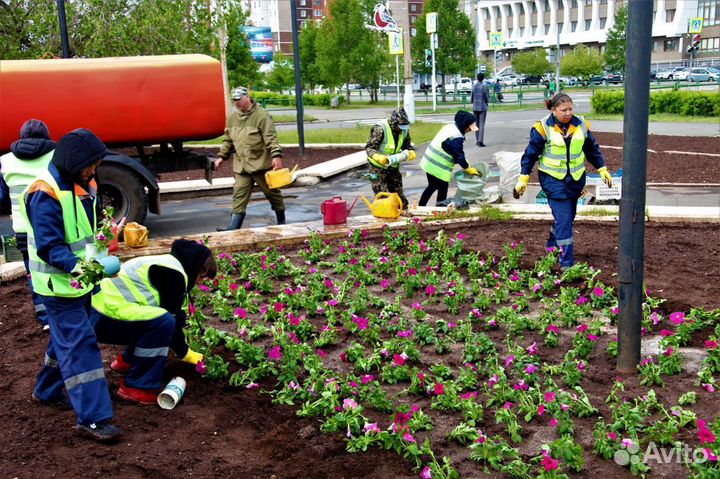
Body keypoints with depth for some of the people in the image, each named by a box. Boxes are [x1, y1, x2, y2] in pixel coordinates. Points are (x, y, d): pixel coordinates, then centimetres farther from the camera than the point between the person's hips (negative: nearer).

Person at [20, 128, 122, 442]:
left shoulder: (82, 186, 7)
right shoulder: (46, 193, -21)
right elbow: (48, 246, -24)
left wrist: (94, 262, 16)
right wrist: (75, 266, -37)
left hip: (80, 279, 9)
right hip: (59, 285, -9)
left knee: (67, 338, 21)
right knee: (80, 345, -10)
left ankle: (47, 391, 42)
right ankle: (93, 418, -7)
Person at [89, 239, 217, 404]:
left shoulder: (165, 263, 18)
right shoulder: (174, 274, -14)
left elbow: (175, 316, 24)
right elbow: (171, 319, -11)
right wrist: (185, 353, 3)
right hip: (101, 320, -10)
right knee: (164, 322, -27)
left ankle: (126, 360, 23)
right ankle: (135, 386, -17)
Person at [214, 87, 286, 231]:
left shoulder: (262, 115, -9)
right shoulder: (233, 118, 12)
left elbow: (271, 138, -16)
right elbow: (228, 140, 21)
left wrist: (276, 155, -25)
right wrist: (221, 156, 13)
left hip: (261, 164, -5)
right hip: (241, 165, 5)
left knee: (272, 192, 8)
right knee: (239, 195, -1)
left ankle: (281, 221, 24)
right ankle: (234, 226, -1)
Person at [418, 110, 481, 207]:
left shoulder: (450, 127, 7)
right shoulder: (456, 138, -23)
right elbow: (459, 156, -16)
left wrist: (467, 165, 13)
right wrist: (469, 169, -1)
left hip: (430, 163, 10)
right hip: (439, 168, -10)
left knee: (432, 186, 22)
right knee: (443, 189, 5)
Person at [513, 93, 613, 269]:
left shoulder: (581, 125, 1)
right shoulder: (543, 128, -13)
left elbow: (592, 150, 14)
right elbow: (530, 154, -6)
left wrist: (603, 169, 14)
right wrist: (523, 179, -6)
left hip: (575, 179, 5)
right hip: (554, 180, -5)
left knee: (567, 217, 15)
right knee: (563, 221, -10)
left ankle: (552, 248, 39)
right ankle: (567, 263, -5)